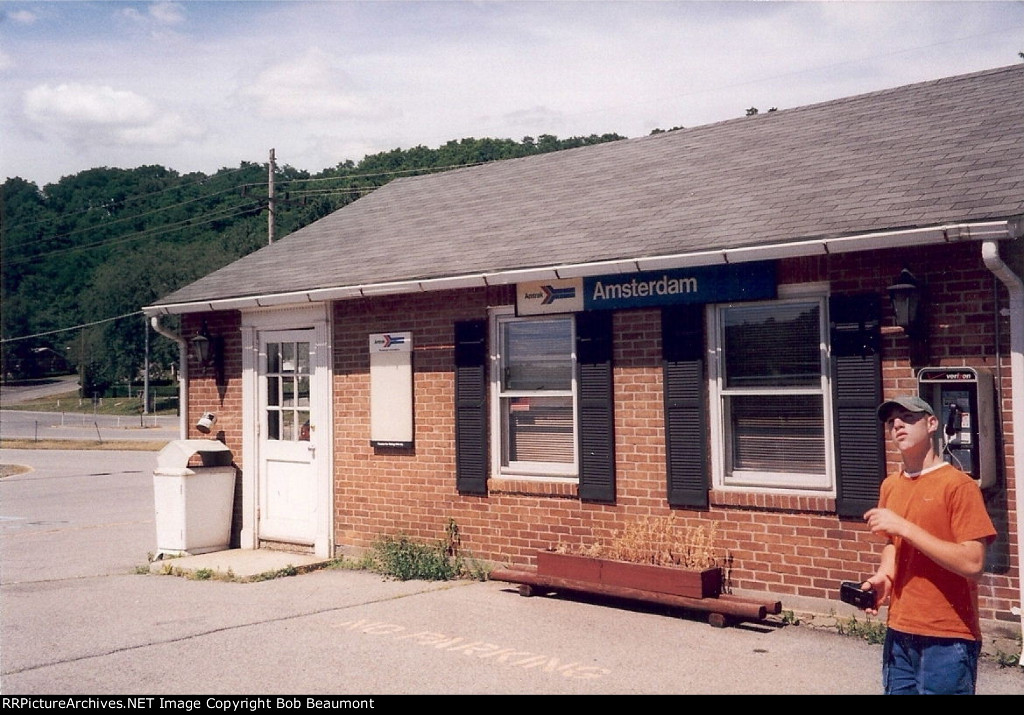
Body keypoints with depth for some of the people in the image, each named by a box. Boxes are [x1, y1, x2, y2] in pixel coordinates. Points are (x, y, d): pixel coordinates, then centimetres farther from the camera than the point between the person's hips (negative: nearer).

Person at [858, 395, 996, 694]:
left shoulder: (959, 485, -13)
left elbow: (972, 563, -20)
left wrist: (904, 526, -22)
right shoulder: (890, 486, 8)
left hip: (947, 639, -6)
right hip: (899, 634, 6)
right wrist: (884, 576, 0)